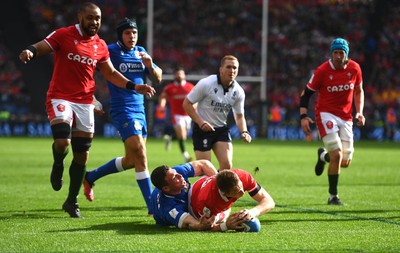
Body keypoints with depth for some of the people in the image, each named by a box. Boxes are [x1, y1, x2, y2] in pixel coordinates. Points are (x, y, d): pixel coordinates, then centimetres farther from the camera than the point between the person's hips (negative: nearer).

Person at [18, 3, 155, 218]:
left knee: (82, 155, 5)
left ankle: (72, 202, 19)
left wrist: (133, 87, 7)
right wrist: (30, 51, -34)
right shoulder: (64, 35, -5)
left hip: (85, 103, 5)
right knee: (62, 142, -26)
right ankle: (58, 165, 11)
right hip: (60, 98, -5)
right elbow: (40, 47, -10)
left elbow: (111, 74, 18)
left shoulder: (100, 46, 8)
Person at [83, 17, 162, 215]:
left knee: (131, 160, 16)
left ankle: (90, 177, 35)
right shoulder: (110, 51, -8)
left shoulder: (140, 52, 11)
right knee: (140, 157, -16)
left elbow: (157, 79, 14)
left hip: (139, 109, 8)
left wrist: (150, 65, -6)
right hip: (123, 110, -8)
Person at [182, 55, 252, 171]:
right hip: (202, 129, -4)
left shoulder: (238, 92, -2)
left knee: (227, 166, -12)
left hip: (222, 129, 4)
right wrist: (201, 122, -20)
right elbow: (186, 103, -10)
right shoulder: (206, 84, -15)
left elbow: (239, 116, 11)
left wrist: (244, 132, -9)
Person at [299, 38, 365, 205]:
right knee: (337, 155, -20)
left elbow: (358, 91, 16)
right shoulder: (322, 71, -11)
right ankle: (333, 196, -5)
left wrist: (359, 112, 2)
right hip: (326, 114, -4)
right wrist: (303, 117, -14)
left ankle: (323, 156, 38)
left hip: (346, 117, 4)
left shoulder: (354, 68, -1)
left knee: (345, 162, 1)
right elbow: (306, 93, -3)